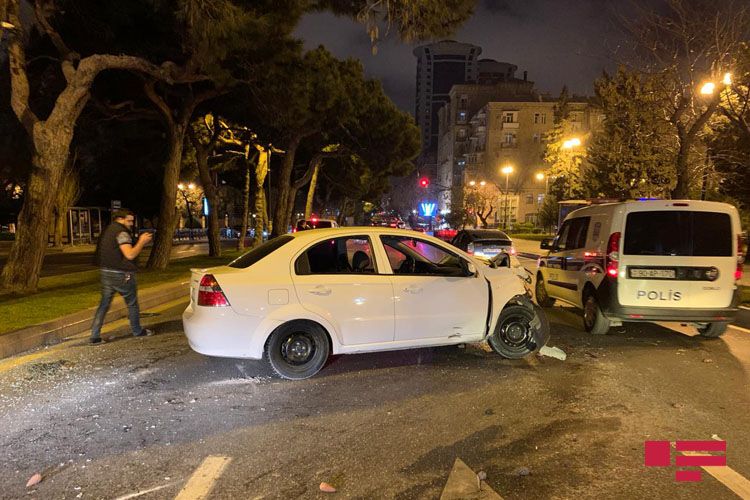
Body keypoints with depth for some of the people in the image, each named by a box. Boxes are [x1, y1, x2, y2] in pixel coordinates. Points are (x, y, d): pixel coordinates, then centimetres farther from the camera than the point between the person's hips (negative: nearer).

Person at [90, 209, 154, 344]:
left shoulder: (107, 231, 15)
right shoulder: (121, 232, -15)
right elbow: (130, 254, -24)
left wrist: (140, 242, 14)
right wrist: (142, 242, -12)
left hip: (106, 272, 8)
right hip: (121, 274, -8)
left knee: (104, 304, 9)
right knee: (132, 303, 10)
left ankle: (95, 336, 6)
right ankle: (137, 331, 24)